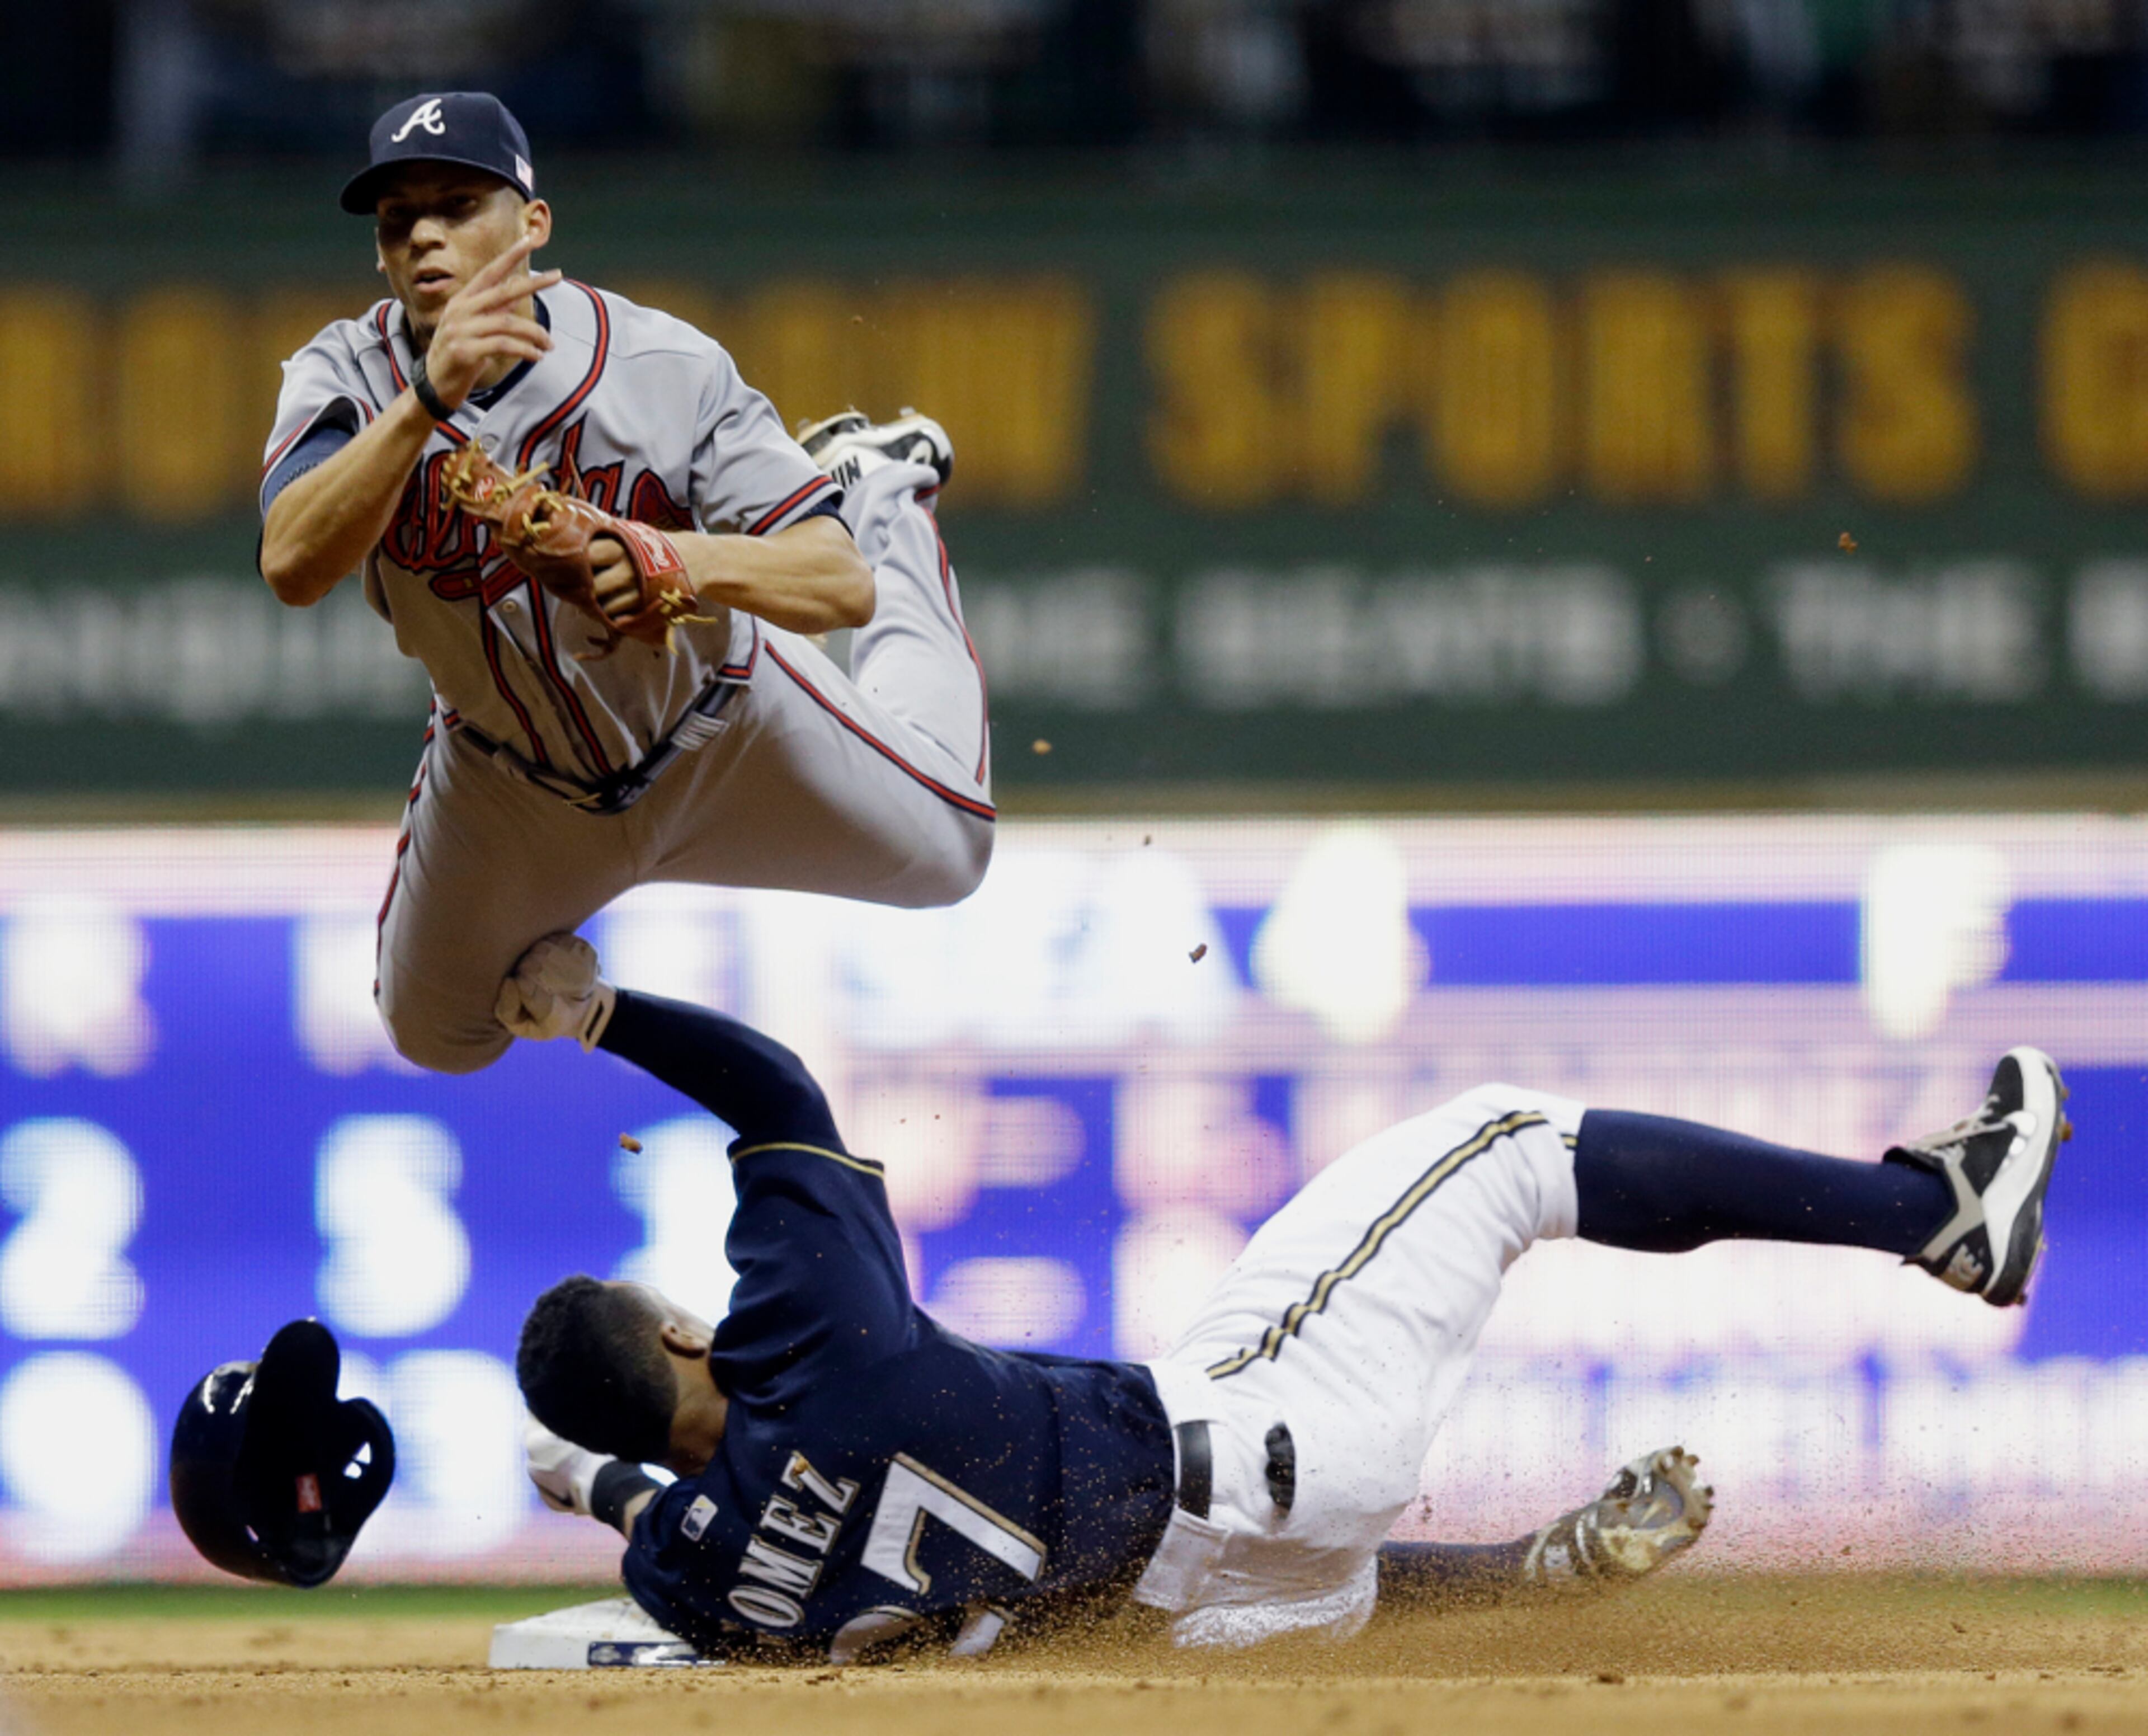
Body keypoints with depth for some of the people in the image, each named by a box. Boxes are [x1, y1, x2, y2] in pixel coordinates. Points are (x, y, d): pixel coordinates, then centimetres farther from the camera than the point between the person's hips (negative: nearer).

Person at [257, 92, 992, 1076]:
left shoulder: (665, 368, -31)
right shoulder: (346, 376, -27)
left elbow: (845, 587, -35)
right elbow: (292, 569, -47)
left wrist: (690, 561, -57)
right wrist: (428, 399, -60)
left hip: (723, 729, -1)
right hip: (510, 778, 1)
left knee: (943, 849, 20)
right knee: (437, 1034, 16)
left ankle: (873, 494, 39)